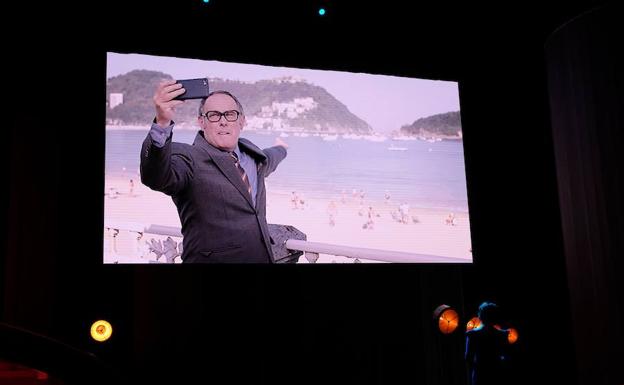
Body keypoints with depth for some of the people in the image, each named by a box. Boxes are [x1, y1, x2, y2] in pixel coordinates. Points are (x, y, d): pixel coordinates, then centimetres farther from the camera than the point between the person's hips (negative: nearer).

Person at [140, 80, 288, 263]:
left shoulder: (251, 155, 7)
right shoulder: (188, 158, -14)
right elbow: (157, 177, -35)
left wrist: (280, 149, 49)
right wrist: (162, 123, -48)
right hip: (211, 259, -6)